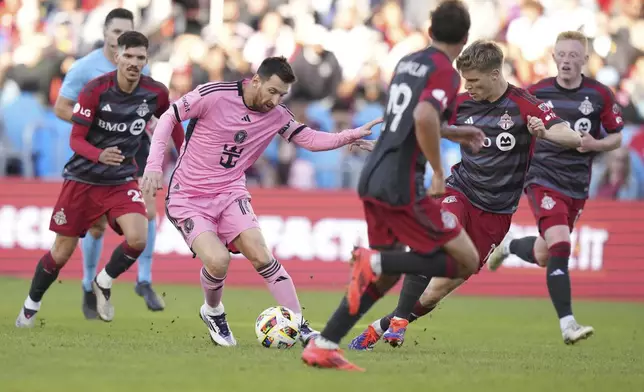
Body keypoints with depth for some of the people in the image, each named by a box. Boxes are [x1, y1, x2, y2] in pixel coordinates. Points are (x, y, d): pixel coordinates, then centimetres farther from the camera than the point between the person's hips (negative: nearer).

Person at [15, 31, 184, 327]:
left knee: (137, 238, -23)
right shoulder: (94, 90, -18)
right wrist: (100, 155, -36)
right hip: (82, 178, -2)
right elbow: (76, 139, -16)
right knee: (62, 252, 2)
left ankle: (103, 283, 7)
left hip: (122, 179, 2)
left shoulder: (155, 93, -9)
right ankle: (31, 306, 28)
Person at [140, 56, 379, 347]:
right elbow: (169, 118, -7)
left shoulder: (276, 115, -2)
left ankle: (301, 328, -9)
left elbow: (310, 139, 1)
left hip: (230, 193, 4)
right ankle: (212, 312, 9)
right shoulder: (213, 95, -16)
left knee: (260, 255, -15)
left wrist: (352, 135, -15)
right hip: (188, 197, -4)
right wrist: (154, 165, -15)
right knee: (217, 261, -24)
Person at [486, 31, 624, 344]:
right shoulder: (536, 92, -3)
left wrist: (595, 144, -13)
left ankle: (508, 246, 48)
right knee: (560, 246, -22)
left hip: (577, 186, 3)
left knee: (543, 257, 13)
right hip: (543, 178, -3)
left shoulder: (600, 95, -1)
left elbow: (616, 138, 7)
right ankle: (567, 324, -23)